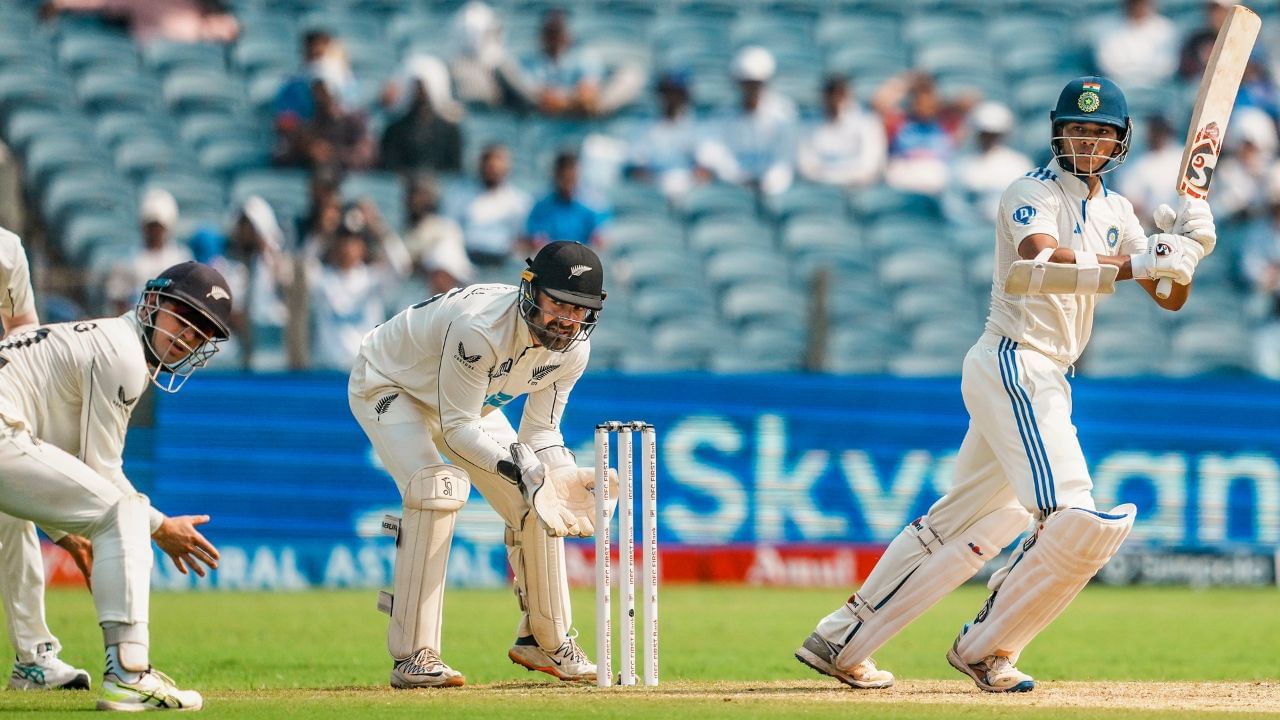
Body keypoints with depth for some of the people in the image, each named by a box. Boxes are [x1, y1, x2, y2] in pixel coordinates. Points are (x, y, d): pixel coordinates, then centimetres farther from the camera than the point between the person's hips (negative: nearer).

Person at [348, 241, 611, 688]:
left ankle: (545, 639, 21)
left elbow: (540, 432, -8)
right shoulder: (481, 328, -40)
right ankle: (413, 657, -28)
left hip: (468, 400, 7)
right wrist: (517, 466, -46)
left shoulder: (571, 349, -18)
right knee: (438, 488, -30)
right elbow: (458, 428, -34)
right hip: (389, 386, -7)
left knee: (535, 503, -1)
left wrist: (563, 478, -27)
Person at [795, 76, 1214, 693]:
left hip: (1045, 382, 9)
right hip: (1014, 367, -9)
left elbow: (1170, 299, 13)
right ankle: (987, 648, -5)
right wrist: (1134, 263, -33)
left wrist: (1186, 248, -7)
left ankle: (840, 641, 18)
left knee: (967, 523, 13)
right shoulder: (1032, 193, -8)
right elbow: (1048, 261, -28)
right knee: (1075, 519, -19)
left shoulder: (1115, 213, 16)